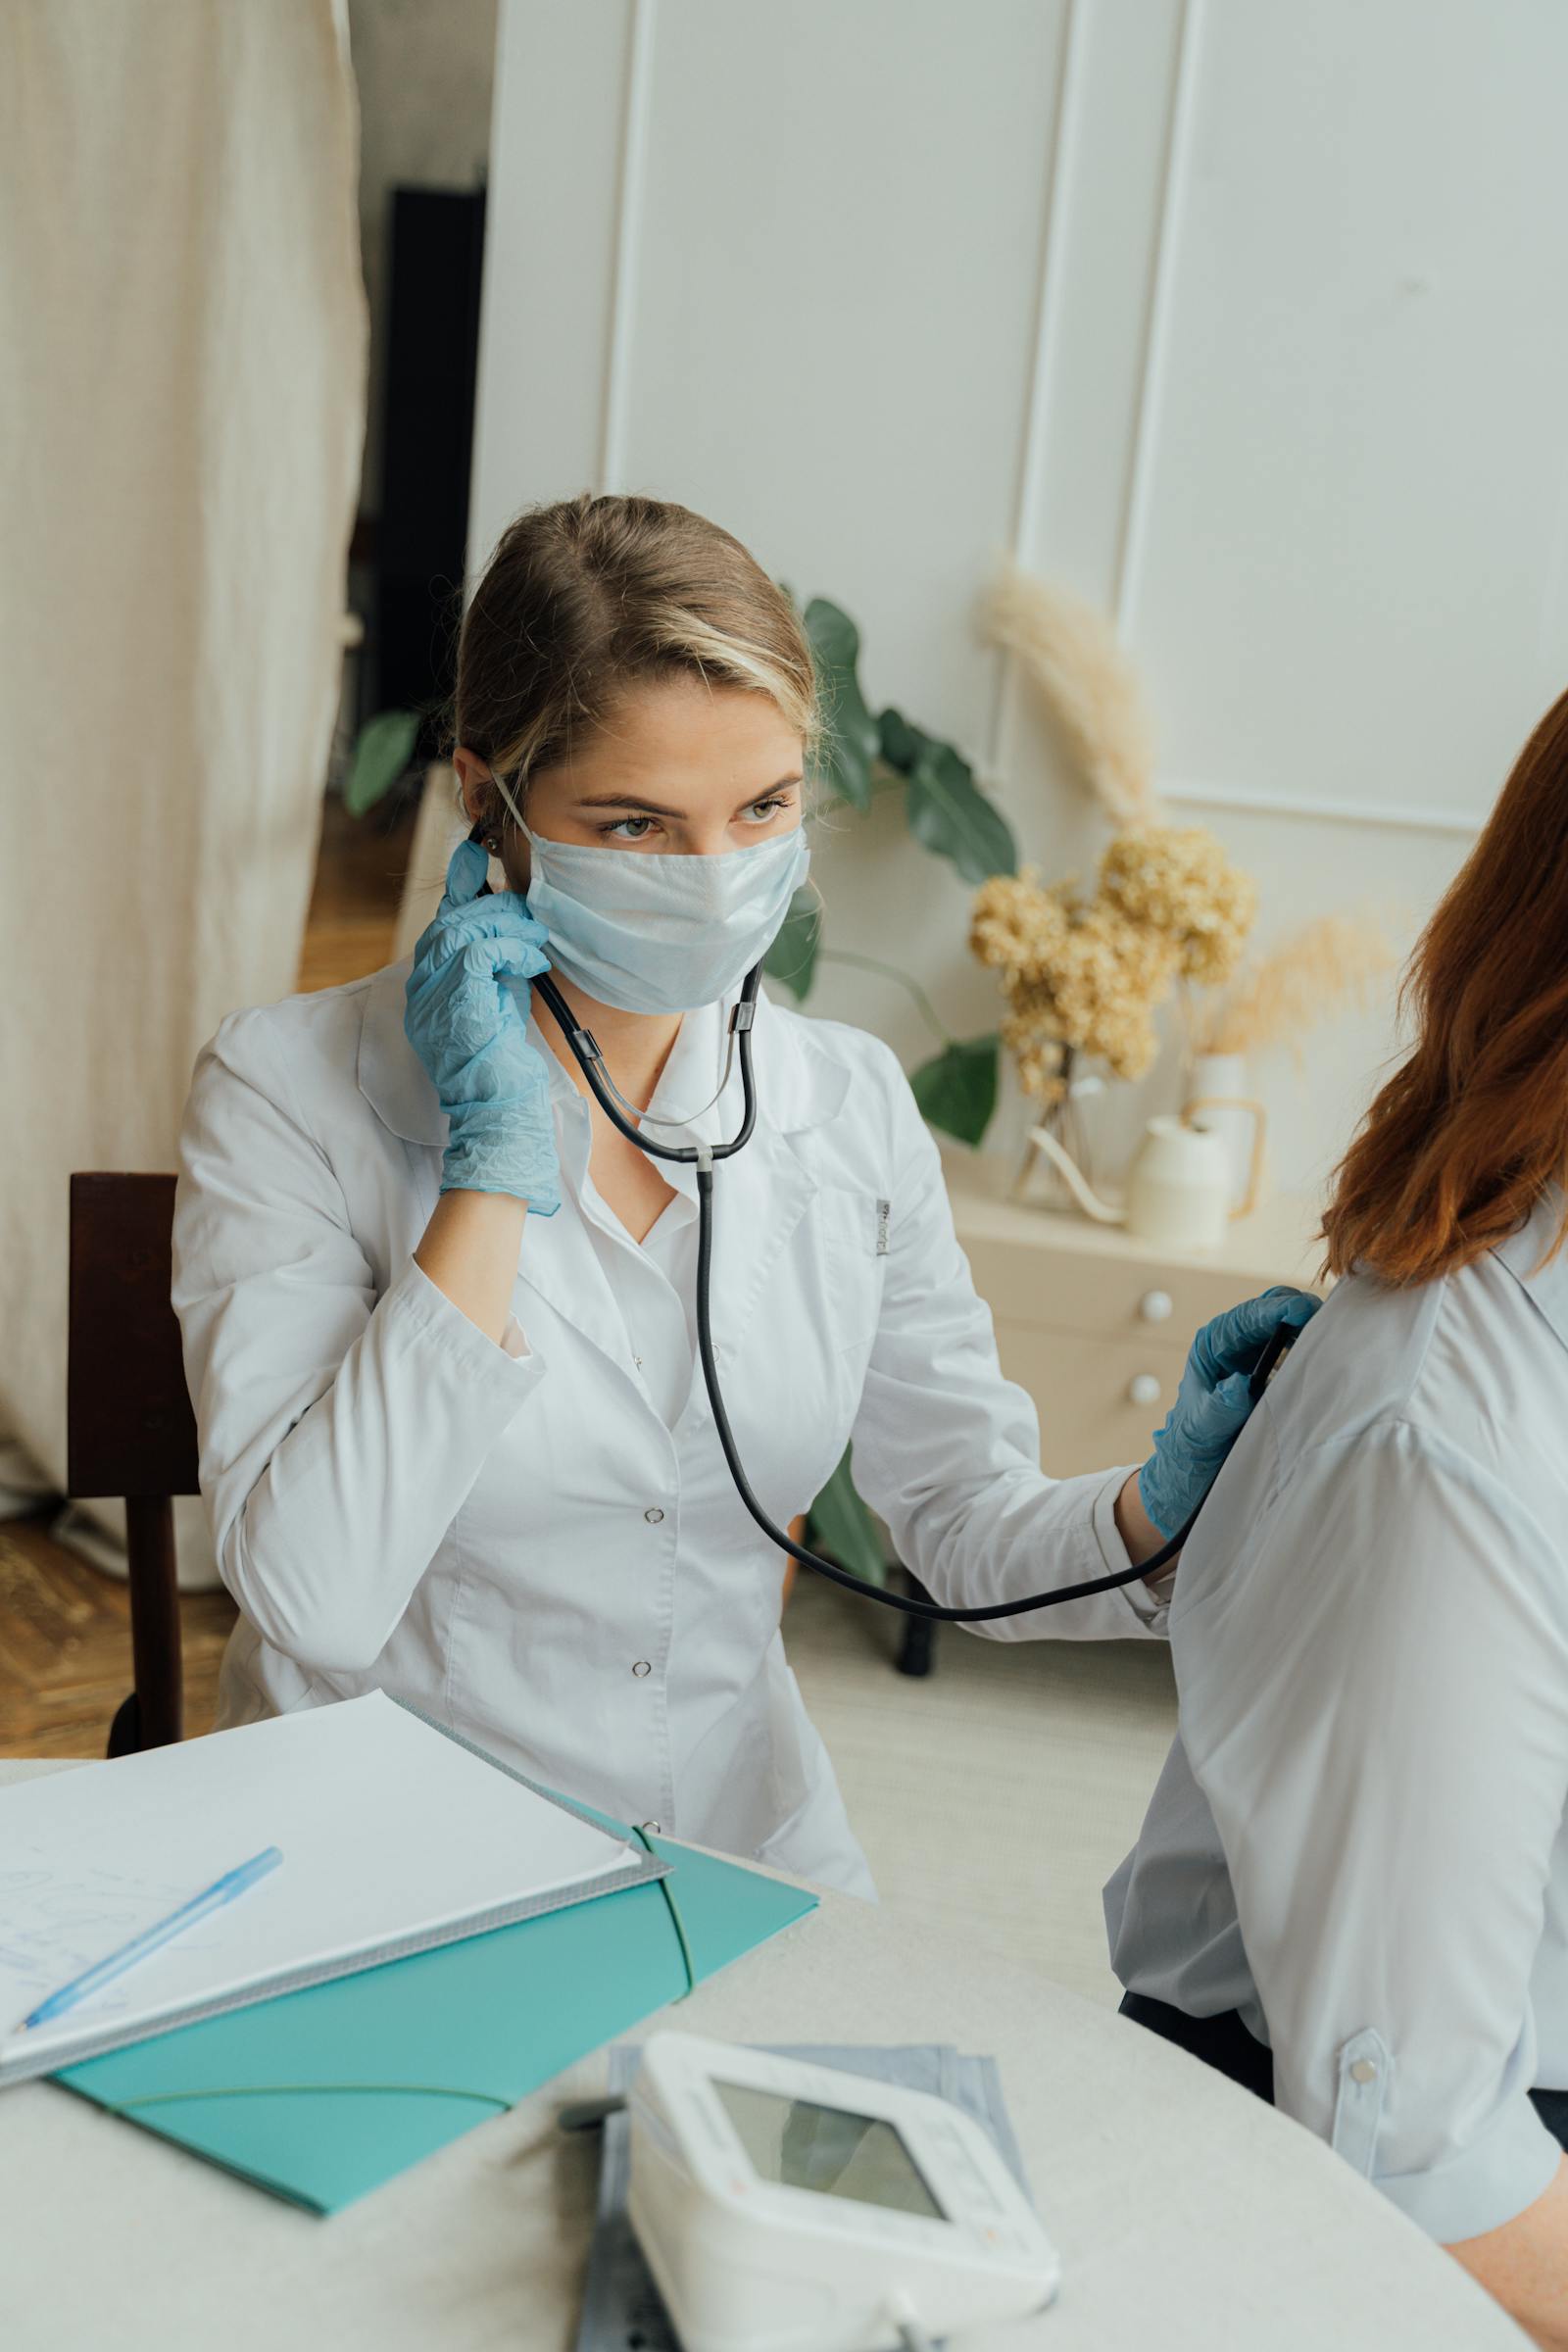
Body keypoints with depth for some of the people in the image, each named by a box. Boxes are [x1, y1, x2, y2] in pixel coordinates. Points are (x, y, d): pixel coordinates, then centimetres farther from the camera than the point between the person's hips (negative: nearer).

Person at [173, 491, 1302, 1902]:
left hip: (744, 1854, 3)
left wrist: (1164, 1512, -14)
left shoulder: (850, 1105, 1)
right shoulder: (292, 1091, -11)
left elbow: (968, 1521, 6)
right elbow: (317, 1598, -20)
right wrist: (495, 1164, -21)